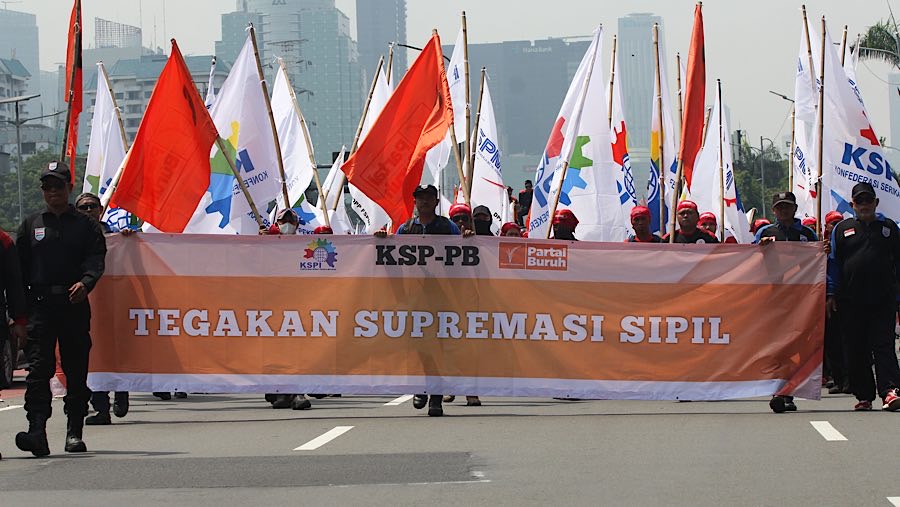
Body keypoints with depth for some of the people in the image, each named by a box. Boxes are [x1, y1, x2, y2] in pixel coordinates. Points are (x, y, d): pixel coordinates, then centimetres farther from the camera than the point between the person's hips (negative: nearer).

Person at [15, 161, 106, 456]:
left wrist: (85, 282, -24)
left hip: (75, 304, 0)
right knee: (38, 368, -12)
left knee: (77, 370, 5)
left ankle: (74, 432, 14)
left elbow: (96, 259, -3)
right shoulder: (30, 225, 15)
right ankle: (37, 431, -21)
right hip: (39, 303, 0)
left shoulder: (86, 225, 11)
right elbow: (19, 268, 11)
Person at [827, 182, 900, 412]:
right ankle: (864, 395, 9)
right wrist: (831, 294, 3)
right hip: (851, 301, 1)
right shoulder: (842, 229, 11)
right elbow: (834, 262, 10)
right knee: (856, 350, 3)